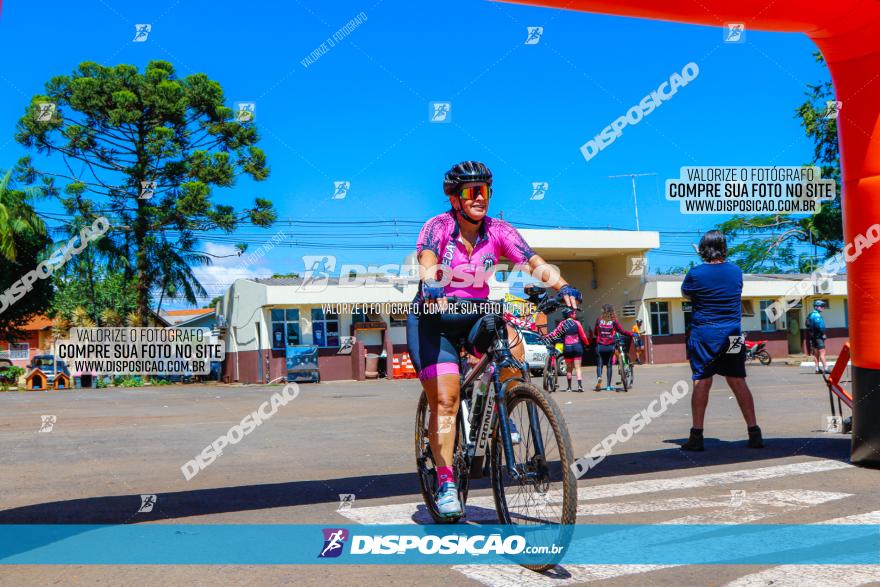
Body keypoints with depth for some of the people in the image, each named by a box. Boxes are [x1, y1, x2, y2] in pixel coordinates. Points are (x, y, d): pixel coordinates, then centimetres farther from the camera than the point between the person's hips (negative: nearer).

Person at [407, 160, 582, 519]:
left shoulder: (498, 231, -6)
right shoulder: (439, 226, -13)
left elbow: (534, 262, -18)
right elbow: (427, 260, -33)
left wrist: (562, 286, -36)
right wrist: (431, 287, -54)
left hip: (476, 314, 3)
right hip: (433, 318, -3)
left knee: (512, 344, -27)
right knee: (445, 401, -12)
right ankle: (445, 483, -3)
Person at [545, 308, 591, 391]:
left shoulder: (562, 324, 0)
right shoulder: (576, 323, -3)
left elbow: (554, 333, -7)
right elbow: (583, 335, -2)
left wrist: (545, 338, 0)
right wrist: (587, 344, 11)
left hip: (567, 347, 1)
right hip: (577, 346, -1)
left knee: (569, 369, 12)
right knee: (578, 368, 1)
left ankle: (569, 387, 15)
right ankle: (580, 385, -13)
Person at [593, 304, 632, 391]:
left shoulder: (599, 320, 2)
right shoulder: (614, 321, -3)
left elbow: (595, 332, 9)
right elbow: (622, 331, -3)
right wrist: (632, 334, 10)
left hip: (600, 346, 0)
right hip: (610, 346, 0)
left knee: (599, 364, 4)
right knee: (609, 365, 10)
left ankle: (599, 377, -27)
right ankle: (608, 385, 10)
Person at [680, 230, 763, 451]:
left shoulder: (696, 273, -8)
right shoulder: (736, 271, 4)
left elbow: (685, 293, 9)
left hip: (703, 335, -3)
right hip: (732, 335, 3)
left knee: (701, 383, 0)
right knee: (738, 383, 8)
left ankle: (696, 436, 0)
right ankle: (754, 433, 10)